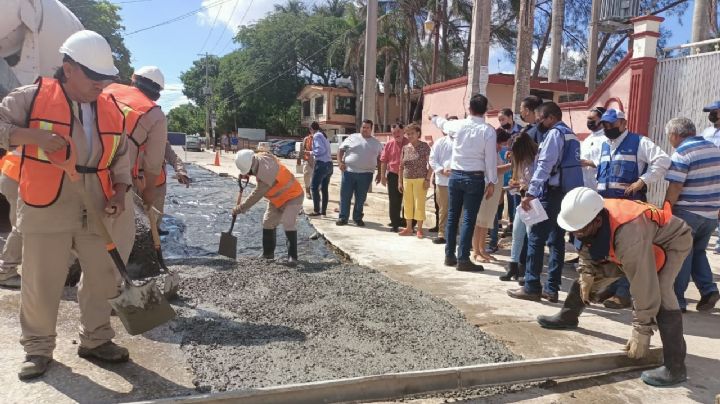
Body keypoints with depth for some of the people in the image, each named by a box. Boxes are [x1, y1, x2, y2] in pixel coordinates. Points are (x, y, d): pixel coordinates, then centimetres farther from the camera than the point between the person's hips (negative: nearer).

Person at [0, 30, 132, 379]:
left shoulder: (111, 109, 7)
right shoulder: (32, 97, -5)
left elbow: (121, 157, 13)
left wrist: (120, 192, -1)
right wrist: (33, 135, -22)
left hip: (95, 212, 4)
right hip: (46, 210, -4)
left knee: (101, 277, 10)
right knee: (41, 283, 5)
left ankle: (95, 340, 27)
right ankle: (38, 349, 23)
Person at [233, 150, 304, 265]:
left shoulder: (267, 171, -36)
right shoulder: (260, 157, -11)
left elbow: (257, 195, -32)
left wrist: (240, 208, -24)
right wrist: (245, 175, -5)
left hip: (292, 196, -10)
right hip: (277, 199, 10)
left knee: (288, 223, -22)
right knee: (268, 222, 10)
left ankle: (292, 256, -18)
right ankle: (268, 253, 20)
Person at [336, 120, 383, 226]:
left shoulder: (376, 143, 11)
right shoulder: (352, 137, 5)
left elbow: (380, 158, 16)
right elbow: (341, 150, 5)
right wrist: (340, 162, -9)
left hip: (366, 174, 1)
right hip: (349, 171, -1)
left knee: (361, 198, 7)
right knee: (345, 196, 1)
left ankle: (357, 218, 19)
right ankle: (343, 218, 9)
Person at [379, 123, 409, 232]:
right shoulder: (389, 144, 1)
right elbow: (383, 160, 5)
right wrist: (383, 176, 1)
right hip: (393, 175, 2)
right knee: (394, 201, 6)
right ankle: (395, 224, 15)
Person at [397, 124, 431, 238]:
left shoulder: (424, 146, -4)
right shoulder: (405, 148, 8)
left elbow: (431, 164, -5)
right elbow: (401, 166, 13)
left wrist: (427, 179, -13)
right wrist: (400, 182, 9)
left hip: (420, 179, -4)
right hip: (407, 179, 4)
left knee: (419, 204, -2)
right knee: (408, 204, 7)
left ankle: (419, 229, 9)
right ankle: (409, 228, 19)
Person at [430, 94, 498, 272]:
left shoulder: (458, 125, 1)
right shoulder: (488, 131, -8)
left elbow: (444, 124, 23)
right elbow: (491, 158, -9)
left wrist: (434, 118, 46)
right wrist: (491, 182, -2)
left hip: (455, 175, 4)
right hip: (475, 178, -3)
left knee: (452, 216, 12)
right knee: (469, 219, 0)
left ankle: (449, 256, 20)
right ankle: (463, 259, 2)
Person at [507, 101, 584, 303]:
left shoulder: (554, 133, -9)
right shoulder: (570, 135, 21)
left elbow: (545, 165, -19)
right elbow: (567, 165, 18)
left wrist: (531, 192, -23)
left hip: (552, 193, -9)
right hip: (567, 193, 9)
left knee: (536, 239, -5)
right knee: (556, 241, 8)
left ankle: (531, 287, -3)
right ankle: (552, 288, 11)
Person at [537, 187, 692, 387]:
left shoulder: (630, 235, -45)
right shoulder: (590, 215, -24)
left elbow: (644, 288, -40)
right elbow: (587, 247, 1)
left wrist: (642, 331, -33)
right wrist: (587, 273, -4)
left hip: (672, 240, -7)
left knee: (660, 292, -28)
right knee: (597, 272, 8)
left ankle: (675, 367, -22)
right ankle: (567, 317, 29)